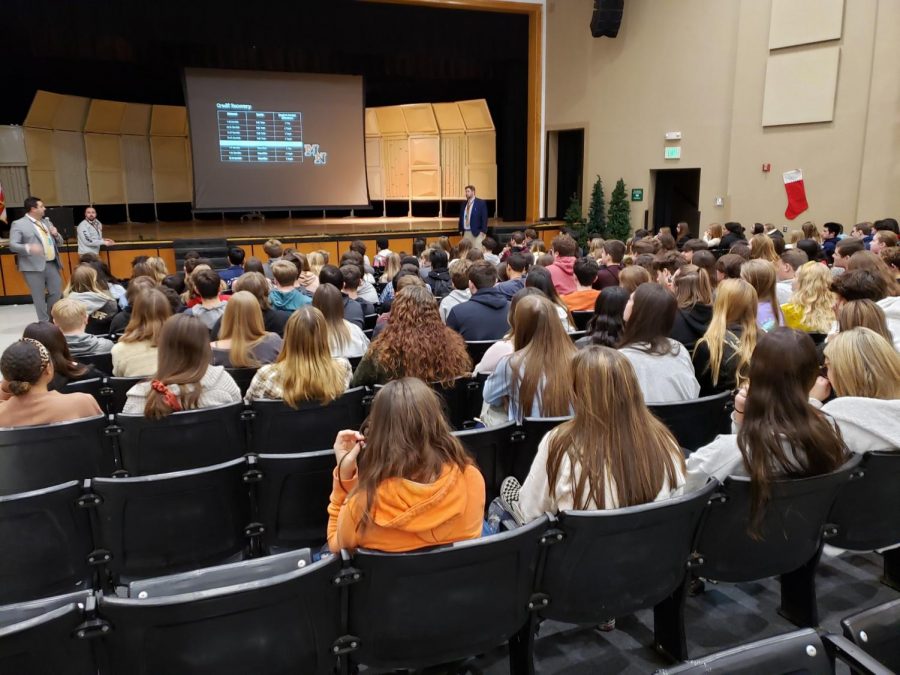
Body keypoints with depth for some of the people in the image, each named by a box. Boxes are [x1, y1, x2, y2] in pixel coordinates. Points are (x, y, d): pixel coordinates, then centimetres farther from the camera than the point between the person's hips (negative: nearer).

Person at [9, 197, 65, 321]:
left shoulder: (47, 222, 16)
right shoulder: (18, 224, -3)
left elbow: (59, 242, 22)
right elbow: (12, 245, -11)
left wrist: (56, 235, -2)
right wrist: (28, 248, -31)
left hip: (52, 264, 6)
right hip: (34, 266, -6)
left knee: (57, 293, 9)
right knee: (39, 297, 0)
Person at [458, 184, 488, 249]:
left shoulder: (481, 203, -3)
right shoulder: (464, 204, 13)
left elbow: (484, 217, -6)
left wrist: (483, 231, -13)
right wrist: (461, 230, 10)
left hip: (476, 232, -6)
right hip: (465, 232, 6)